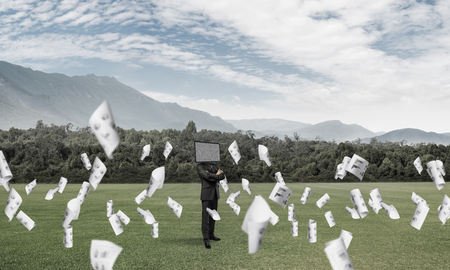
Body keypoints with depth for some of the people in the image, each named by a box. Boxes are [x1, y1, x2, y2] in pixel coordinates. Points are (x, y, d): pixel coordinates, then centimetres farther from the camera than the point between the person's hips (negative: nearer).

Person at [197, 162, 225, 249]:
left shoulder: (214, 167, 16)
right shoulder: (200, 166, -2)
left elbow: (223, 176, 1)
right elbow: (207, 176, -19)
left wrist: (213, 178, -14)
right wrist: (216, 175, -4)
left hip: (215, 194, 6)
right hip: (206, 194, -6)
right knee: (205, 216, -7)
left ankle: (211, 234, 23)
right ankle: (206, 239, -6)